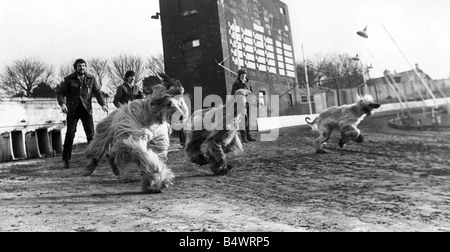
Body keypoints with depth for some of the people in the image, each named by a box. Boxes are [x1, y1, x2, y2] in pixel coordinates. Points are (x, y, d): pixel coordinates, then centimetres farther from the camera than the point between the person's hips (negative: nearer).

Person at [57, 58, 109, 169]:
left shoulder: (91, 79, 7)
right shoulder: (69, 79, 2)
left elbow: (98, 92, 2)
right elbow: (61, 93, -1)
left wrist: (103, 104, -15)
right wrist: (62, 104, -20)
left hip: (86, 110, 1)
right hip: (72, 110, -1)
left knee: (91, 134, -1)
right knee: (70, 134, -5)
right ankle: (66, 160, 3)